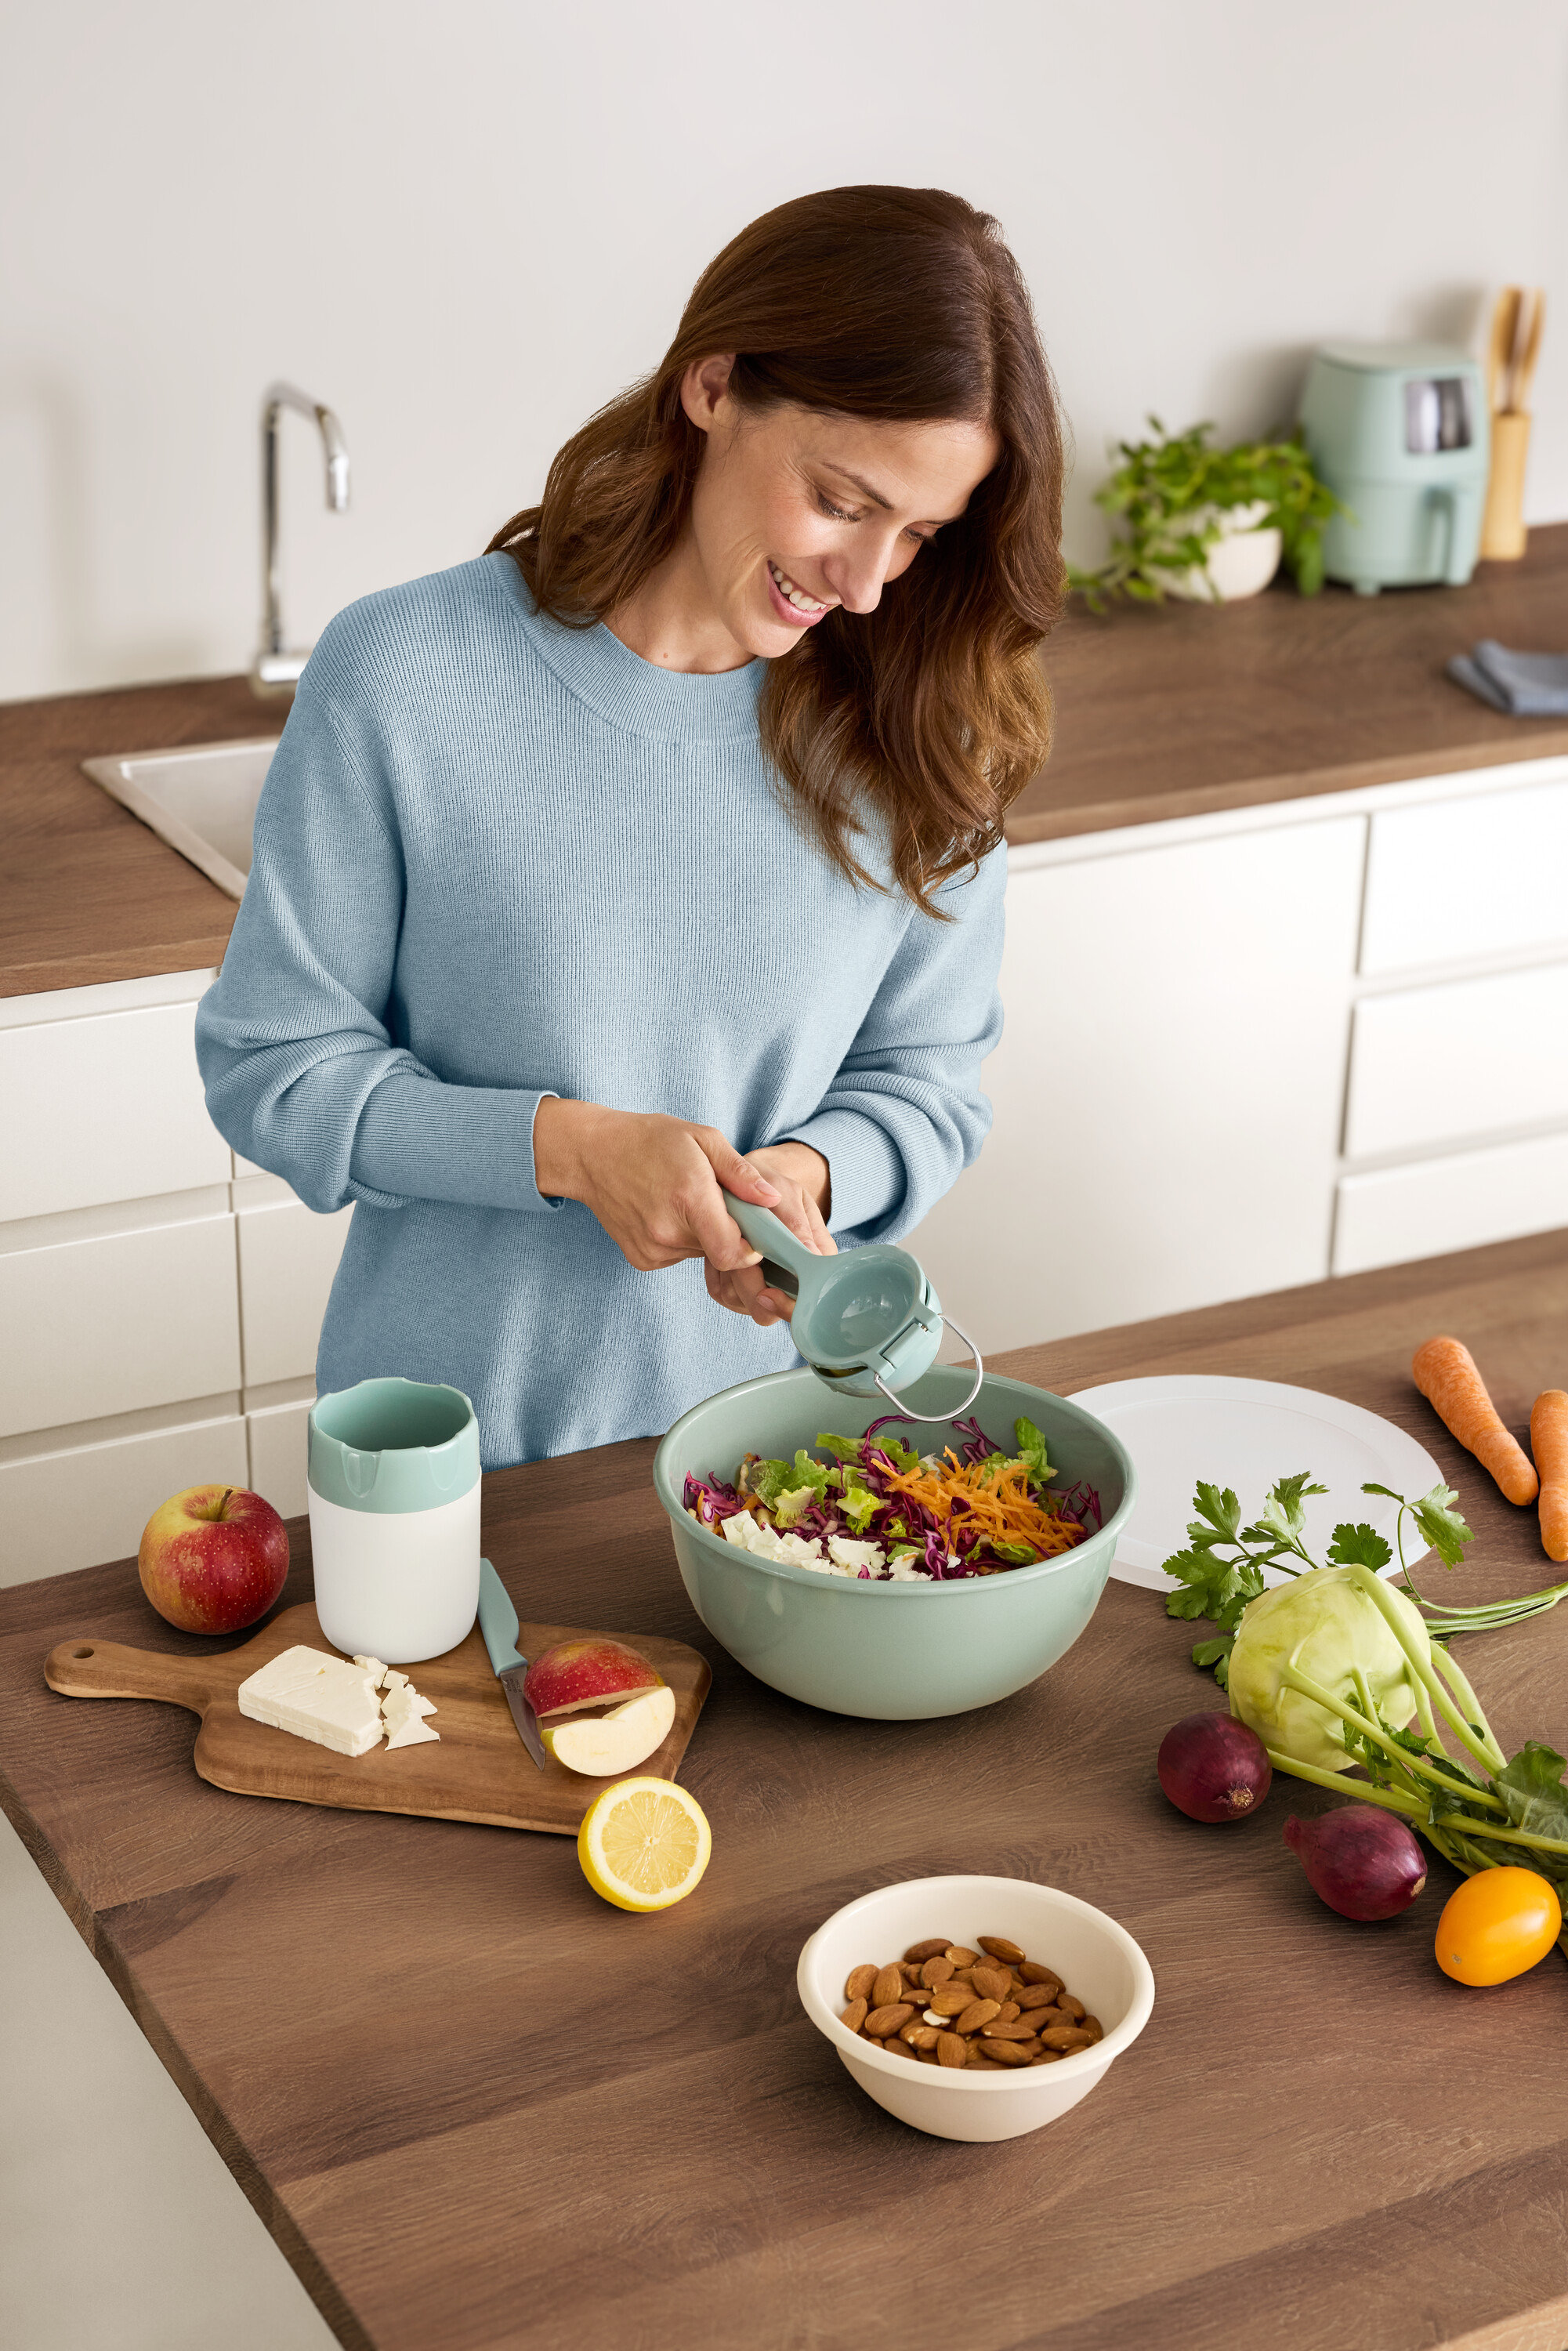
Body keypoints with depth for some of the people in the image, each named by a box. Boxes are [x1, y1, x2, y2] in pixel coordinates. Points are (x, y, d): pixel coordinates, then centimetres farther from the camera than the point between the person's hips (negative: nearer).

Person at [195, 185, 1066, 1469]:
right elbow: (272, 1066, -10)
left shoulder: (913, 722, -7)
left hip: (779, 1413, 3)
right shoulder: (403, 679, -16)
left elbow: (929, 1077, 2)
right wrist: (564, 1145, -23)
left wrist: (808, 1173, -19)